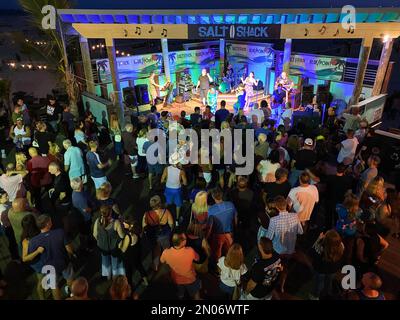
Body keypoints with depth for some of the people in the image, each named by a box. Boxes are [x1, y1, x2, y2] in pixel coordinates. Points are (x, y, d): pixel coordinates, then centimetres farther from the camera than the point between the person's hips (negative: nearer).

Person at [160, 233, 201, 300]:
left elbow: (162, 261, -7)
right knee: (195, 292, 31)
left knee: (180, 295, 32)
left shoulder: (166, 253, -33)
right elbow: (197, 258, -14)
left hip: (177, 280, 2)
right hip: (190, 279, -2)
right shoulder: (190, 251, -38)